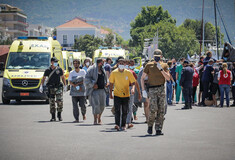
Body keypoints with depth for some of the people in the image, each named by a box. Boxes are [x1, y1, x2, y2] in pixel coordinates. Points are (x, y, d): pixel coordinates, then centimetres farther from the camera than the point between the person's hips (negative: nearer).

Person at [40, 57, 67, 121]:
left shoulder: (59, 69, 5)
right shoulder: (48, 70, 3)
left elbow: (63, 77, 14)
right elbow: (43, 78, 10)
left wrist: (65, 85, 11)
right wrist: (41, 86, 1)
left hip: (58, 87, 0)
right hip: (51, 88, 0)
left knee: (60, 100, -13)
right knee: (51, 102, 1)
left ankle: (59, 114, 4)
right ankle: (53, 117, 8)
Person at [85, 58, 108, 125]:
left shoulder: (102, 70, 15)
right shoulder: (92, 69, -6)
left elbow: (105, 78, 30)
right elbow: (87, 78, -12)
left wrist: (106, 83, 10)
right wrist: (93, 85, -19)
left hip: (102, 89, 7)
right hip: (95, 89, -7)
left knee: (102, 105, 6)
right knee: (96, 104, -12)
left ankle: (99, 118, 25)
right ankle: (95, 120, -6)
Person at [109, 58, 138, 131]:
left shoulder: (128, 73, -2)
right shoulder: (114, 73, -1)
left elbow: (133, 82, 2)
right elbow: (111, 84, 7)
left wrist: (133, 88, -18)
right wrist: (110, 93, 4)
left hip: (126, 95, 1)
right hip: (117, 95, -1)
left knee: (125, 112, 7)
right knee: (117, 110, -14)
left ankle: (123, 125, 18)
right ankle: (117, 124, -21)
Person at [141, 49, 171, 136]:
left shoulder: (164, 65, 10)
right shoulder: (149, 65, 6)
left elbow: (168, 78, -1)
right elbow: (142, 78, 7)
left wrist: (161, 69, -11)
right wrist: (143, 90, -3)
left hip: (161, 89, 2)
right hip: (152, 89, -2)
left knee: (161, 110, -1)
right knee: (153, 109, -14)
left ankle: (158, 129, 3)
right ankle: (150, 126, 8)